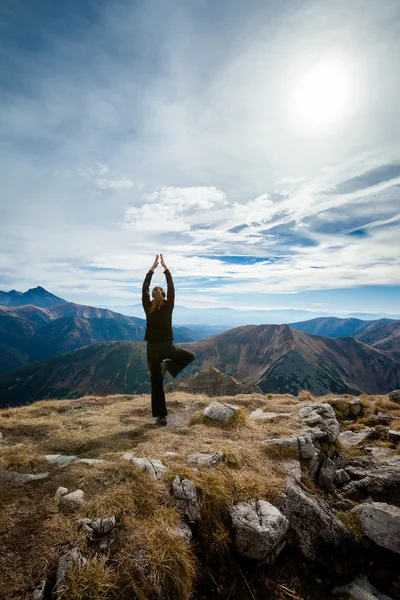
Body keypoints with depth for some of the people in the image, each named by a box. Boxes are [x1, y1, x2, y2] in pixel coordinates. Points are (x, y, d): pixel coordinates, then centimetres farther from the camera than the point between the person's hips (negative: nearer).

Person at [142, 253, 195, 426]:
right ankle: (168, 365, -4)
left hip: (153, 348, 2)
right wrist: (166, 268, 5)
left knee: (156, 383, 8)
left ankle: (161, 417, 7)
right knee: (190, 356, 23)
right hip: (168, 347, -1)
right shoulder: (168, 307, -5)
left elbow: (144, 289, 4)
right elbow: (172, 289, 1)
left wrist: (152, 269, 5)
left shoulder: (148, 308, -3)